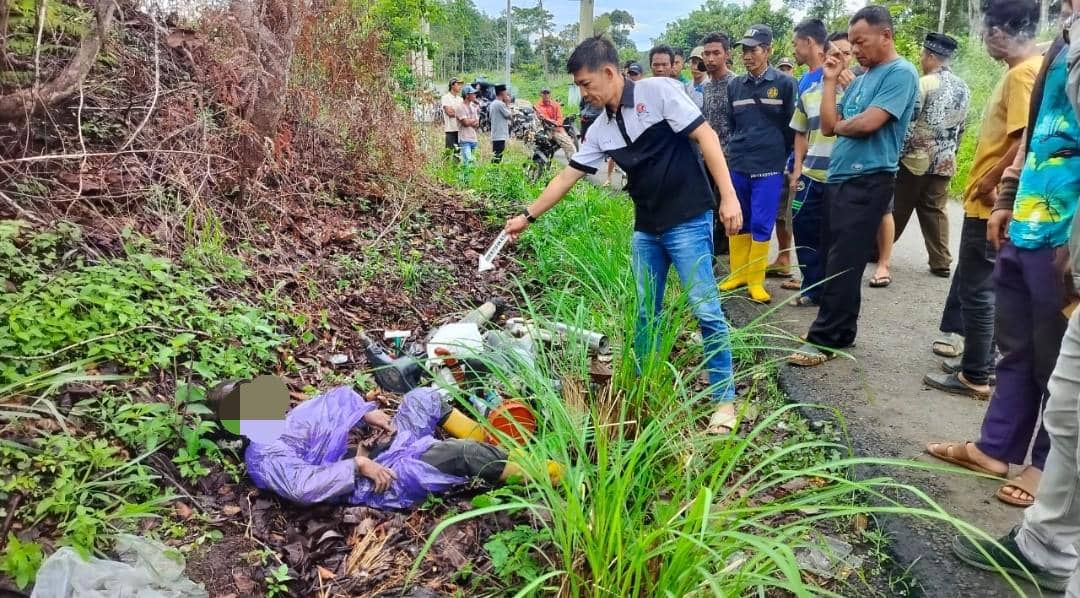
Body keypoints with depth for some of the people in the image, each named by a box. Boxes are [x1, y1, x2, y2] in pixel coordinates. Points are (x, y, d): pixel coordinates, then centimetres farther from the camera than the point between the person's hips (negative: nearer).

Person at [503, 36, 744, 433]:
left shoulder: (658, 91, -9)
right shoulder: (600, 130, 9)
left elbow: (705, 136, -12)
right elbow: (568, 176, 14)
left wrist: (728, 196, -18)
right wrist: (528, 216, 15)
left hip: (688, 221, -7)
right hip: (646, 228, 7)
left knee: (706, 311, -5)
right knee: (645, 314, 11)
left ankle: (725, 399, 7)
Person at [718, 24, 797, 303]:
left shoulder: (784, 83, -1)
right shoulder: (734, 86, 8)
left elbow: (792, 126, 5)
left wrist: (778, 156, 7)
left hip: (769, 168, -3)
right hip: (737, 166, 3)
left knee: (761, 225, -2)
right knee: (738, 223, 10)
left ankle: (755, 281, 8)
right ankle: (738, 273, 22)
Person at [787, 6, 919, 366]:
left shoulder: (900, 73, -7)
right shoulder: (861, 79, 18)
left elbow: (868, 123, -18)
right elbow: (829, 126, 10)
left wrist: (840, 125, 1)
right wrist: (830, 80, 7)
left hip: (868, 182, -9)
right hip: (839, 178, 9)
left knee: (842, 265, -6)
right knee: (834, 261, 10)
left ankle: (824, 340, -1)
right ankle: (841, 332, 20)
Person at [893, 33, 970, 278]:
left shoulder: (925, 83, -12)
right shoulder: (963, 88, 10)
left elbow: (907, 122, -15)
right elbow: (961, 126, 15)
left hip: (916, 158, -6)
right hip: (944, 161, 6)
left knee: (897, 208, 5)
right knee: (936, 210, 9)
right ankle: (941, 262, 7)